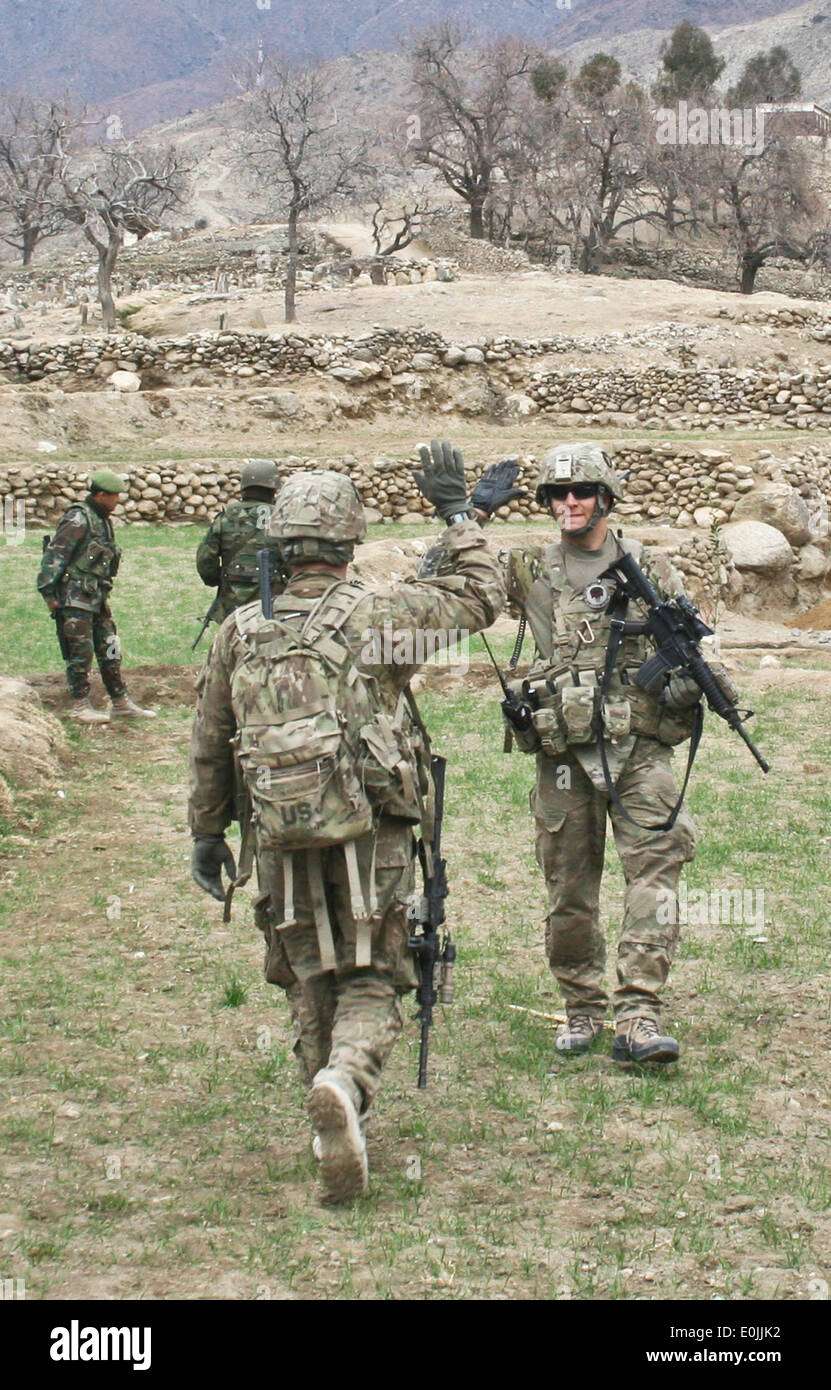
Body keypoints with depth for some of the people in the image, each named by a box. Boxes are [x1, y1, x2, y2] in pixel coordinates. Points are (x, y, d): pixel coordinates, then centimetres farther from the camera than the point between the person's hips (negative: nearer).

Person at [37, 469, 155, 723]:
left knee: (110, 650, 10)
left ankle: (121, 703, 17)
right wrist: (48, 593, -19)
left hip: (97, 597, 9)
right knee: (81, 652, -5)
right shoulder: (78, 520, -13)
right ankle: (80, 706, 3)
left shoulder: (102, 521, 15)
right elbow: (54, 555, -16)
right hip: (75, 597, -9)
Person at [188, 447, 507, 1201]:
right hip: (371, 835, -3)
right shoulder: (376, 613, -7)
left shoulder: (240, 631, 3)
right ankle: (347, 1083, -25)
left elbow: (210, 744, 10)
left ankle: (336, 1128, 25)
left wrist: (208, 832, 22)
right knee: (371, 983, 4)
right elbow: (479, 596, 6)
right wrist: (457, 512, 16)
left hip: (282, 838, 3)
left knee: (311, 984, 19)